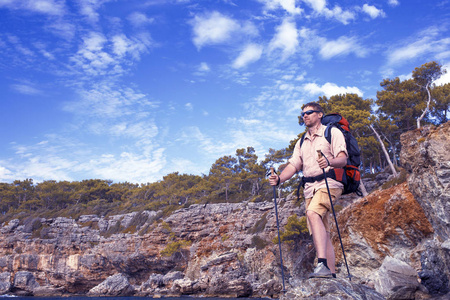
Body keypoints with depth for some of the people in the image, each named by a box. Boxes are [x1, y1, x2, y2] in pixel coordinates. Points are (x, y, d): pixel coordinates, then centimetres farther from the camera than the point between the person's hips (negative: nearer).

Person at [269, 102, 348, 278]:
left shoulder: (332, 133, 6)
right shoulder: (302, 142, 24)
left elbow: (343, 159, -8)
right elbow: (293, 165, 14)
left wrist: (329, 162, -31)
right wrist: (279, 179, -5)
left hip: (329, 183, -6)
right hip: (310, 188, 6)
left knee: (313, 213, -31)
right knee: (320, 233, 1)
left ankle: (322, 264, -36)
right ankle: (331, 274, 5)